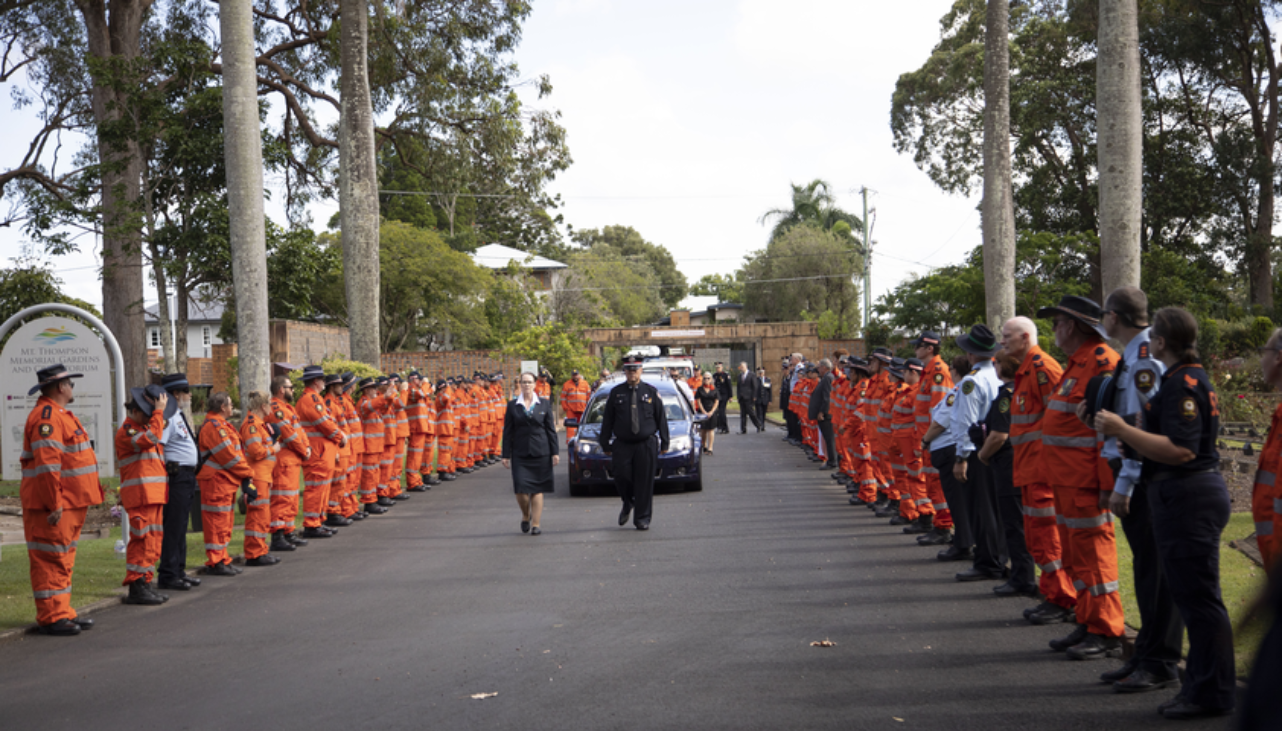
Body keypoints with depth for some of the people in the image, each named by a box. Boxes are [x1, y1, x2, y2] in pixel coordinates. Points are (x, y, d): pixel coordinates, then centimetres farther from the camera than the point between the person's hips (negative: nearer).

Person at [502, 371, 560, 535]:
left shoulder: (544, 404, 6)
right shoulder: (513, 405, 5)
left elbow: (551, 429, 7)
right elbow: (507, 432, 6)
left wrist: (554, 452, 2)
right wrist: (506, 455, 1)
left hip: (540, 453, 0)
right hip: (520, 454, 0)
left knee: (537, 489, 0)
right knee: (520, 488, -8)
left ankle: (535, 524, 6)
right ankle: (525, 516, 19)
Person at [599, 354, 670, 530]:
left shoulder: (651, 392, 6)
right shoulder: (616, 393, 6)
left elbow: (661, 419, 8)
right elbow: (607, 420, 9)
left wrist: (664, 442, 4)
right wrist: (606, 444, 5)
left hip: (646, 444, 0)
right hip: (622, 444, 0)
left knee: (645, 482, 0)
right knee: (621, 477, -7)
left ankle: (642, 519, 9)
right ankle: (627, 504, 23)